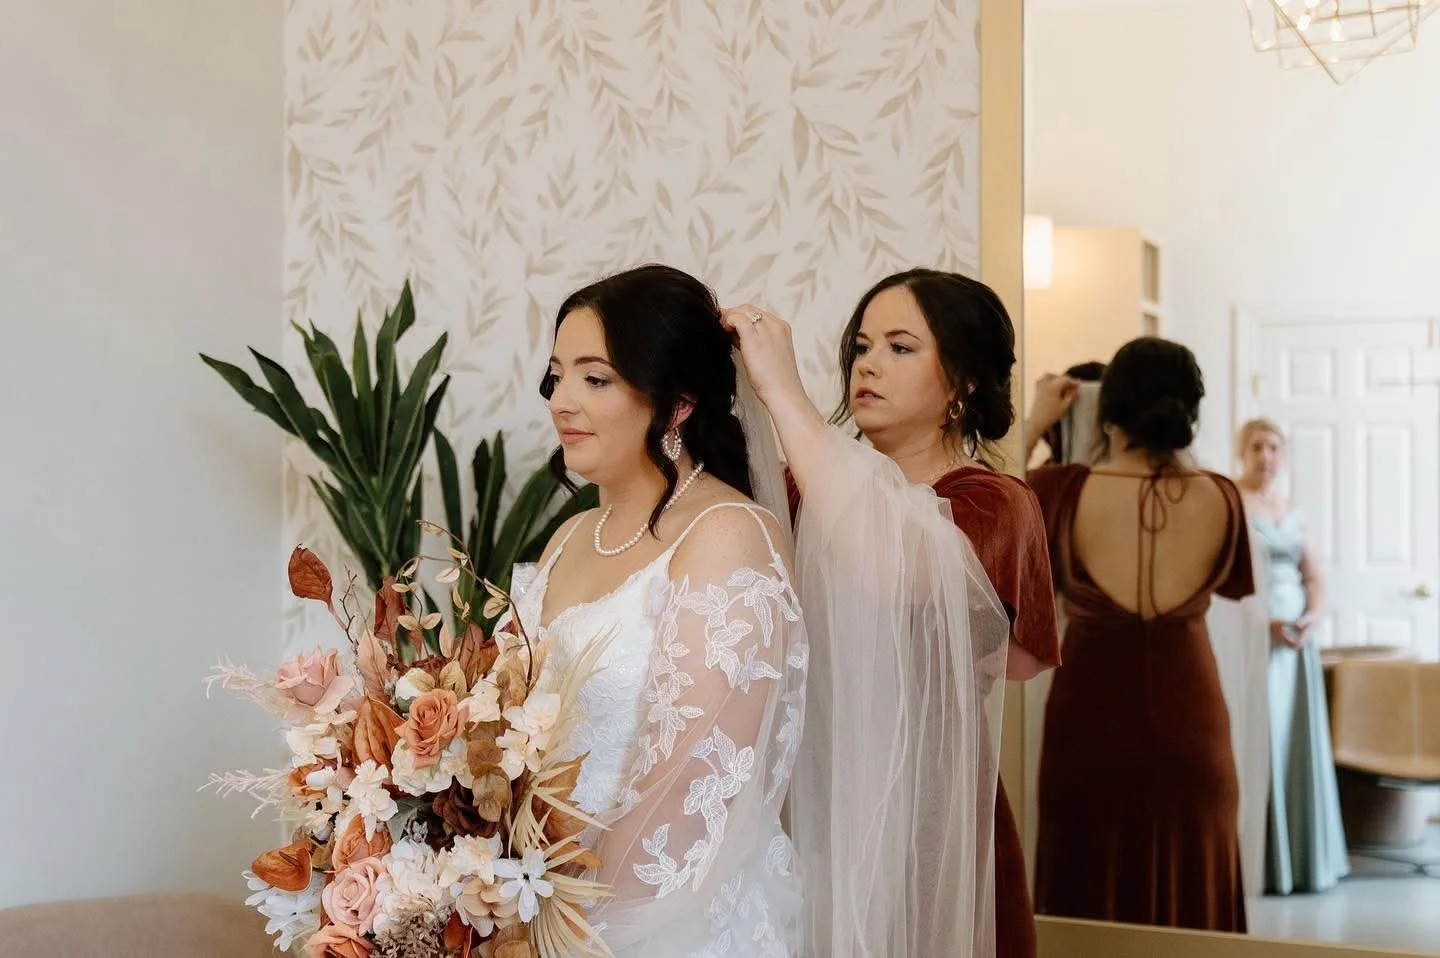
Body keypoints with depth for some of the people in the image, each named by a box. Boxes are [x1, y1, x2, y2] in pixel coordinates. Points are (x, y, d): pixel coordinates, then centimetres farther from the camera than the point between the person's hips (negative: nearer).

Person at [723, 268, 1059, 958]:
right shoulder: (829, 483, 7)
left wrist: (783, 390, -28)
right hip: (813, 808, 5)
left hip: (923, 819, -4)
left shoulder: (992, 505, -10)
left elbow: (890, 567, -31)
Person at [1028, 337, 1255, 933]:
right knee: (1191, 903, 14)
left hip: (1092, 731, -1)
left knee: (1092, 906, 10)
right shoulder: (1220, 499, -7)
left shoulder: (1061, 493, -13)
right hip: (1189, 731, 2)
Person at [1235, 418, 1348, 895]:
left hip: (1295, 637, 6)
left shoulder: (1291, 510, 15)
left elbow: (1314, 574, 15)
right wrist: (1263, 622, -20)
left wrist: (1312, 615, -5)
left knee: (1298, 745, 5)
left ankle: (1300, 857, 12)